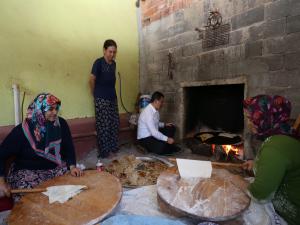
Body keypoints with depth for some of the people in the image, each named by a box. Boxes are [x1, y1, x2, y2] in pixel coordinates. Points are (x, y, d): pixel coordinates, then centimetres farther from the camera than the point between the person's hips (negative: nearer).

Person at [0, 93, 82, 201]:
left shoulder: (61, 124, -5)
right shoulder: (22, 130, -14)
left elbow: (69, 147, 1)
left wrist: (72, 166, -14)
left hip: (56, 168, 3)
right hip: (27, 171, -2)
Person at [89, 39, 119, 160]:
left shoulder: (113, 63, 10)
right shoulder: (98, 62, -11)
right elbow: (92, 80, -7)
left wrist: (112, 93, 15)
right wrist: (95, 94, 4)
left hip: (112, 97, 7)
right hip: (101, 99, -7)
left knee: (115, 123, 10)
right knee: (103, 125, -3)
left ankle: (113, 147, 25)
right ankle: (103, 151, 9)